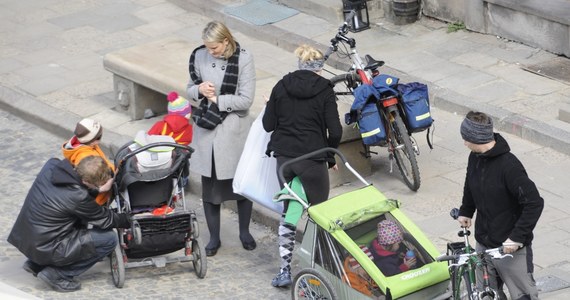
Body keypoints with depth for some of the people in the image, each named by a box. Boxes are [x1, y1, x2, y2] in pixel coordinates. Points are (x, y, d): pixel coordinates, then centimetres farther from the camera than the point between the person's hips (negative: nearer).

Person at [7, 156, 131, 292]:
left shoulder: (52, 165, -8)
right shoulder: (78, 197, -25)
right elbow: (106, 220, -8)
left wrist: (97, 190, -3)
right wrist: (128, 221, 8)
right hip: (45, 249, -8)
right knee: (109, 239, -7)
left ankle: (35, 263, 21)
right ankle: (56, 275, -1)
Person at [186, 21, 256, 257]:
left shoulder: (243, 59, -13)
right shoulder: (199, 56, -3)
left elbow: (246, 100, -14)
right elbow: (190, 90, 8)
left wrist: (217, 99, -15)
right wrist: (199, 89, -14)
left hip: (234, 130, -2)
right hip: (206, 129, 3)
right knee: (209, 185, 9)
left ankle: (244, 232, 32)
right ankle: (214, 237, 22)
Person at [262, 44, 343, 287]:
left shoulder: (281, 86, 3)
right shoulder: (324, 89, -6)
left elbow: (268, 125, 4)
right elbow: (334, 131, -11)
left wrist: (271, 107, 24)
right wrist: (331, 157, 5)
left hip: (284, 156, 4)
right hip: (312, 158, -4)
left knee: (288, 212, 16)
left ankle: (285, 270, 14)